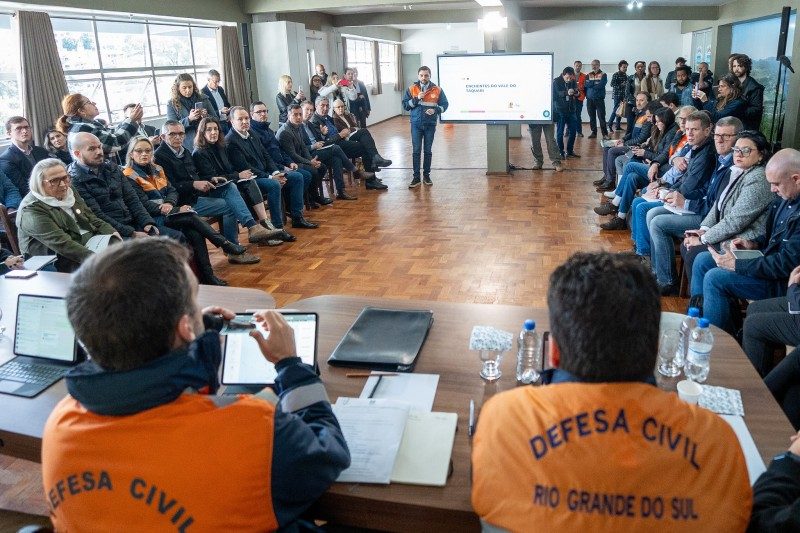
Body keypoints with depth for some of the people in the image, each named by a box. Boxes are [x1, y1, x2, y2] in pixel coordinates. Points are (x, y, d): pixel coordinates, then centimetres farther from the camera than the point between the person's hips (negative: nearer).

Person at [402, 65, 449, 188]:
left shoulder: (437, 90, 0)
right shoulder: (411, 89, 1)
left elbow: (444, 104, 4)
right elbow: (405, 105, -1)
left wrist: (436, 110, -15)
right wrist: (416, 99, -15)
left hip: (430, 124, 0)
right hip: (416, 124, 0)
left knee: (428, 151, 8)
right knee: (416, 151, -1)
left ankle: (426, 175, 18)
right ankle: (416, 177, 3)